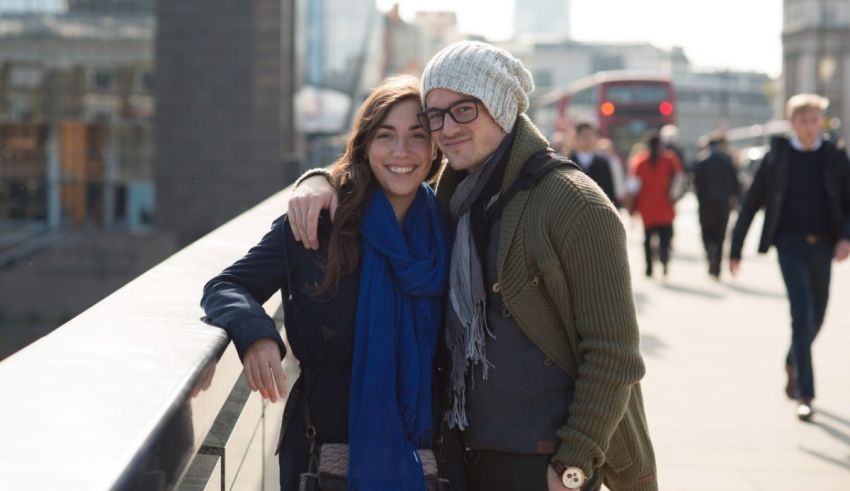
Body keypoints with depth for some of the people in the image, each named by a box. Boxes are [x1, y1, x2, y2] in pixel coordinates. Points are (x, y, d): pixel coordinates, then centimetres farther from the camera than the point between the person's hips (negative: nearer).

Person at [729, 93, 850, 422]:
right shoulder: (777, 157, 0)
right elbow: (751, 204, 2)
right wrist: (735, 250, 1)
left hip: (822, 246, 3)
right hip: (790, 243, -3)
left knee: (816, 317, 14)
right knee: (802, 312, -14)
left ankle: (793, 364, 44)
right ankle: (805, 394, -13)